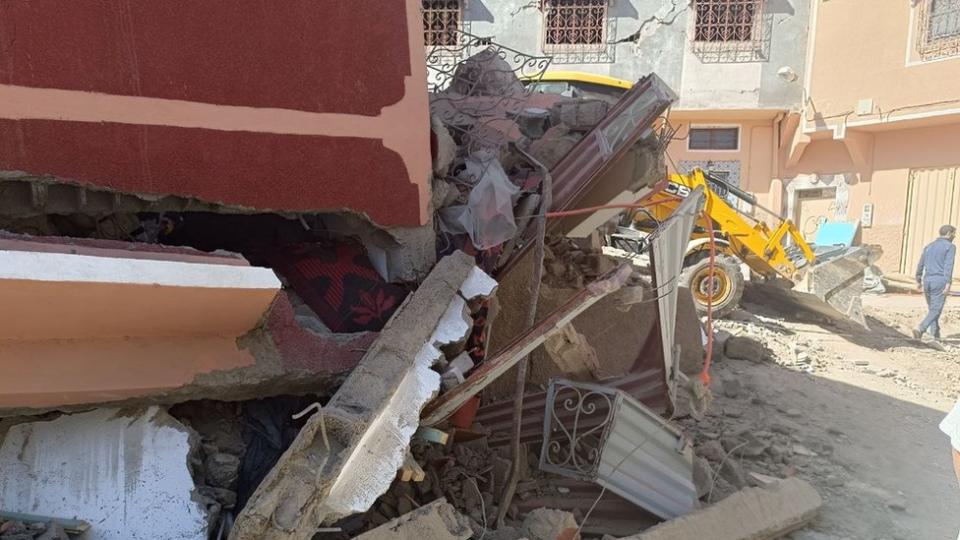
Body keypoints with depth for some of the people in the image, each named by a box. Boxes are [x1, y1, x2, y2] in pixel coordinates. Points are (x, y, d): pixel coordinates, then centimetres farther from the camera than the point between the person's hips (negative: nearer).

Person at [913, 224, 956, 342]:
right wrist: (948, 284, -21)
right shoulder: (950, 246, -4)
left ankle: (936, 334, 18)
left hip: (927, 281, 6)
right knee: (935, 310, -5)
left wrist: (919, 281, 26)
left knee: (932, 309, 16)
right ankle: (920, 329, -24)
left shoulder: (929, 246, 15)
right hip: (940, 282, -6)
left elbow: (920, 265, 16)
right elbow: (948, 265, -16)